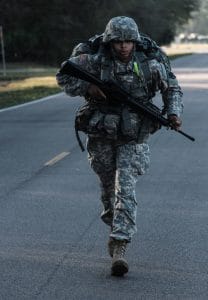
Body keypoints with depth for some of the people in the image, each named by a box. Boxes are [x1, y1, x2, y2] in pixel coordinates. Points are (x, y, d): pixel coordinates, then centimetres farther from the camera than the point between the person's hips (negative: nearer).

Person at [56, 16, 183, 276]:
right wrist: (88, 88, -17)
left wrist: (174, 112, -8)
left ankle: (120, 247, -19)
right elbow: (63, 76, 0)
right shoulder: (95, 62, -8)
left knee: (125, 190, -15)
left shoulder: (149, 65, -6)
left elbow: (172, 88, 8)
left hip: (133, 139, -2)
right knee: (108, 188, 16)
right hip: (102, 137, 2)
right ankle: (115, 229, 41)